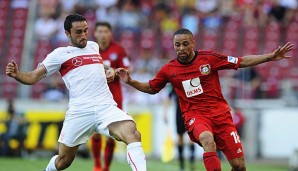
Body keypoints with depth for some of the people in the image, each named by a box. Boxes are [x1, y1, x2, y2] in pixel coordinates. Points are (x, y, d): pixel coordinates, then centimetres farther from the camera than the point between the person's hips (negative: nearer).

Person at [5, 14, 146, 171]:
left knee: (133, 134, -24)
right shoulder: (60, 54, 5)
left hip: (106, 107, 3)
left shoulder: (94, 46, 20)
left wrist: (108, 70, 22)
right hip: (80, 111, -3)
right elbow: (33, 77, -1)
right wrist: (16, 74, -21)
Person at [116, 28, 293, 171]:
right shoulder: (169, 70, 2)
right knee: (208, 140, -38)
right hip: (195, 115, -1)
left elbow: (242, 62, 4)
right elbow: (151, 88, 19)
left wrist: (270, 57, -4)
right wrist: (130, 81, 4)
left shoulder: (209, 58, -3)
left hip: (220, 112, 1)